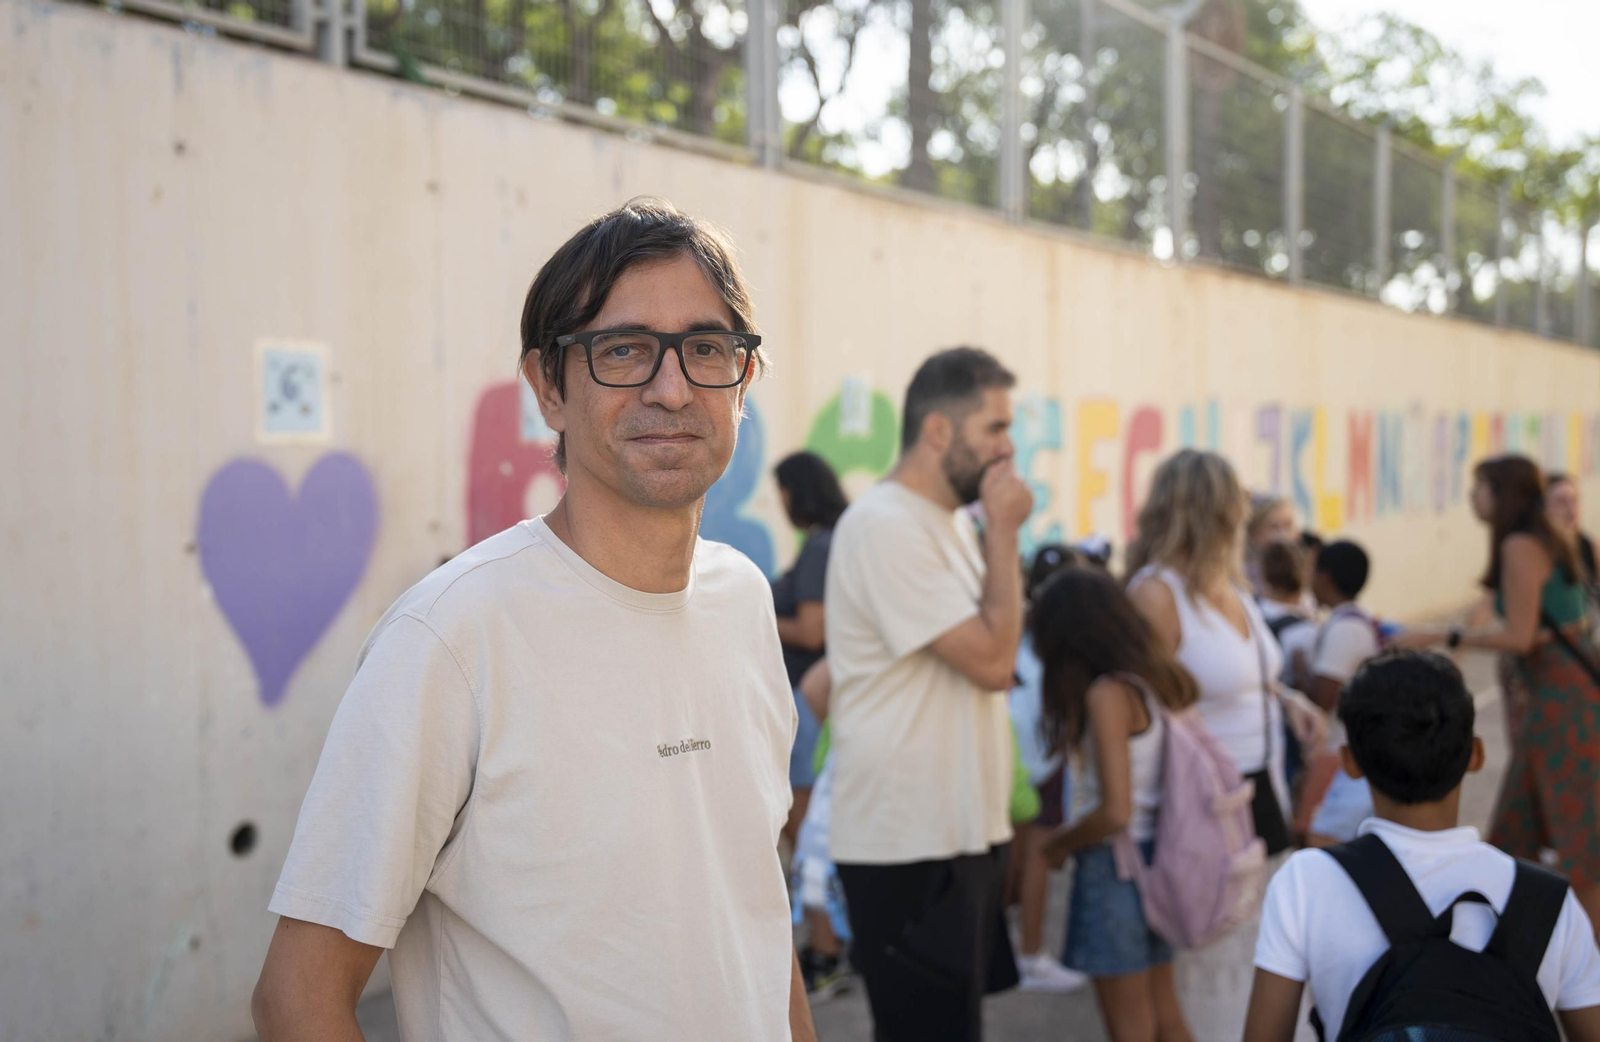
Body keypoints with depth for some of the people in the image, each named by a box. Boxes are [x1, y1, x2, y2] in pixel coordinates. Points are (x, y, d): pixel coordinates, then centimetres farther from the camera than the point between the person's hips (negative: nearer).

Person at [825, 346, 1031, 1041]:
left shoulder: (951, 522, 14)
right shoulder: (887, 527, -16)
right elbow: (992, 661, -19)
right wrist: (1004, 532, -12)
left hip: (962, 833, 9)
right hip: (910, 850, -9)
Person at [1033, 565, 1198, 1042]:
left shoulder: (1107, 693, -18)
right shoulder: (1155, 679, 5)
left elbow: (1115, 811, -23)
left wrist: (1058, 843, -6)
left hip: (1115, 865, -8)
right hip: (1153, 856, 8)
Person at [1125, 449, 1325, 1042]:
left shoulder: (1228, 581, 8)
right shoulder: (1156, 594, -19)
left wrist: (1285, 700, 6)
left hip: (1258, 793, 9)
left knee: (1252, 946, 16)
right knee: (1208, 960, 1)